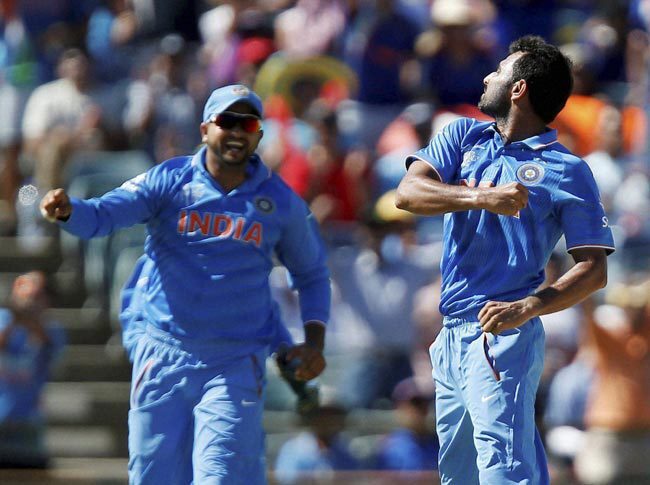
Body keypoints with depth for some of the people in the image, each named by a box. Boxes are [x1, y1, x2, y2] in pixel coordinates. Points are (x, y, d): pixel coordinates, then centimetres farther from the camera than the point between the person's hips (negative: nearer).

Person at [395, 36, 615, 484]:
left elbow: (594, 270, -6)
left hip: (502, 335, -7)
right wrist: (482, 198, -20)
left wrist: (527, 308, -22)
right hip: (452, 335, 7)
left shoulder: (568, 172, -2)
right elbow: (409, 193, -3)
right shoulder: (464, 137, 13)